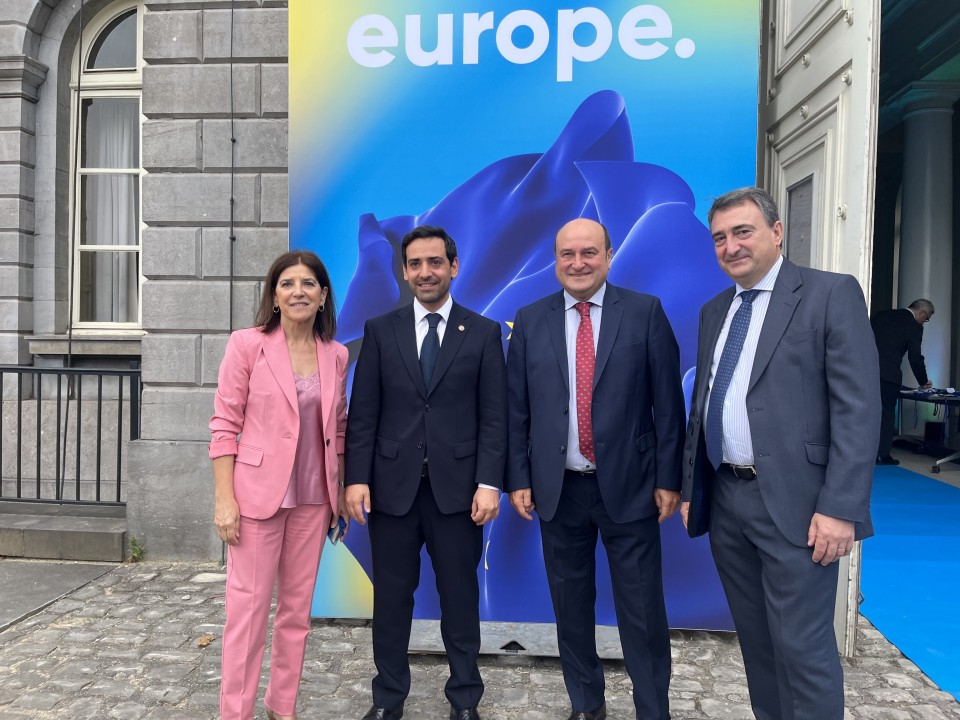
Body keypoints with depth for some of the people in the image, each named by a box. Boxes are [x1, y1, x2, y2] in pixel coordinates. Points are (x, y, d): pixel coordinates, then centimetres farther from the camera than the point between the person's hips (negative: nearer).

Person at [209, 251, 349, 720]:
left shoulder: (336, 355, 4)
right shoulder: (247, 345, -7)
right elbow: (225, 425, -7)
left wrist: (340, 491, 11)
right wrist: (225, 499, -11)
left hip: (313, 498, 4)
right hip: (258, 493, -4)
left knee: (297, 607, 13)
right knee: (249, 606, 3)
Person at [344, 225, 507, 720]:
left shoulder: (483, 332, 3)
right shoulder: (380, 330, 6)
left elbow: (494, 417, -1)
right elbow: (362, 413, 3)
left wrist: (489, 483, -9)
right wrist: (357, 478, -5)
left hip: (457, 485, -1)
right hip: (392, 484, 1)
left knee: (460, 596, 10)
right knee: (391, 595, 11)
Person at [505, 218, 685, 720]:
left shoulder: (645, 312, -2)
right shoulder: (530, 320, 3)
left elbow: (668, 402, -2)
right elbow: (516, 408, 4)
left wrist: (668, 478, -4)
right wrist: (518, 478, 1)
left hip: (628, 486, -2)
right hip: (558, 489, 2)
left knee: (642, 611, 5)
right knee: (571, 605, 14)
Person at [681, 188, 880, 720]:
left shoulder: (832, 294, -6)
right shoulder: (714, 311, 14)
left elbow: (859, 408, -12)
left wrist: (841, 507, -18)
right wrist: (691, 488, 11)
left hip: (793, 502, -6)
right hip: (725, 501, 6)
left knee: (803, 648, 1)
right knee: (756, 641, 17)